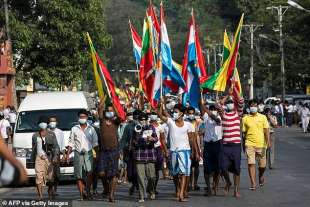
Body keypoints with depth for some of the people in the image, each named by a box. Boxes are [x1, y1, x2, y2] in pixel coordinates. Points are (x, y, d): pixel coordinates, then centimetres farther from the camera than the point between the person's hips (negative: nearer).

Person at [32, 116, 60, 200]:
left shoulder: (51, 134, 5)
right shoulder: (35, 135, 13)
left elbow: (56, 147, -1)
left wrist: (55, 157, -14)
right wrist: (33, 158, 23)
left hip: (49, 157, -1)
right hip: (39, 158, 1)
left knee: (50, 177, 3)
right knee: (39, 177, -13)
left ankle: (50, 190, 32)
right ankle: (40, 195, -15)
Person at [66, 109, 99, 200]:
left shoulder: (91, 129, 10)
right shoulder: (74, 129, 11)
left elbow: (95, 143, 10)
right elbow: (71, 143, 11)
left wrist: (98, 154, 1)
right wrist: (68, 154, 2)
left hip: (88, 153, -1)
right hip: (78, 154, 1)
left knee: (89, 172, -20)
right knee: (79, 176, -1)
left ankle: (88, 191, -8)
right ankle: (81, 194, 5)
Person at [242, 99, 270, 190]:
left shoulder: (262, 117, 5)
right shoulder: (245, 119, 4)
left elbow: (266, 130, 2)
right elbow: (244, 132, 10)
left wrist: (268, 141, -11)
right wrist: (243, 145, 12)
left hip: (261, 144, 1)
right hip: (250, 144, -1)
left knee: (262, 165, 7)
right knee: (251, 163, -10)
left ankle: (261, 175, 39)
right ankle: (253, 183, -8)